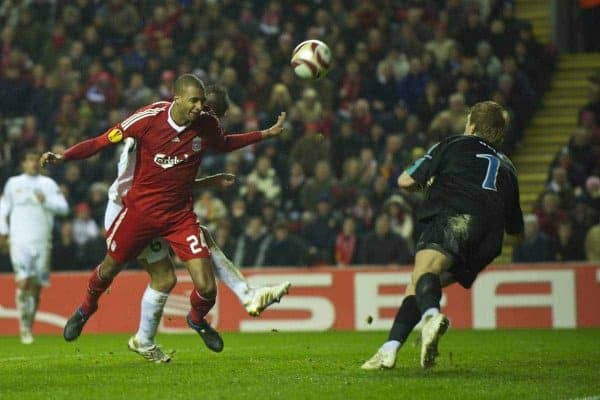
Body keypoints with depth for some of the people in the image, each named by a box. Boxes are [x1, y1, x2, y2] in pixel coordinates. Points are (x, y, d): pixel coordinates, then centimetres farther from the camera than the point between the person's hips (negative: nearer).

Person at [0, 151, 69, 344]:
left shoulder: (48, 184, 9)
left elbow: (63, 207, 2)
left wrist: (46, 201, -13)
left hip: (42, 241, 1)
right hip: (20, 241, -1)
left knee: (36, 286, 2)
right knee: (23, 283, -16)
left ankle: (29, 325, 15)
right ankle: (24, 328, -10)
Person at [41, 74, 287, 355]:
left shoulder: (207, 124, -9)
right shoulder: (148, 118, -19)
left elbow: (223, 145, 15)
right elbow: (103, 141, -13)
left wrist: (267, 133, 14)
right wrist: (62, 157, -24)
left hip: (180, 214, 1)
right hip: (140, 209, -1)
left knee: (206, 288, -9)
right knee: (109, 269, 16)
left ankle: (197, 320, 27)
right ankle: (86, 309, 50)